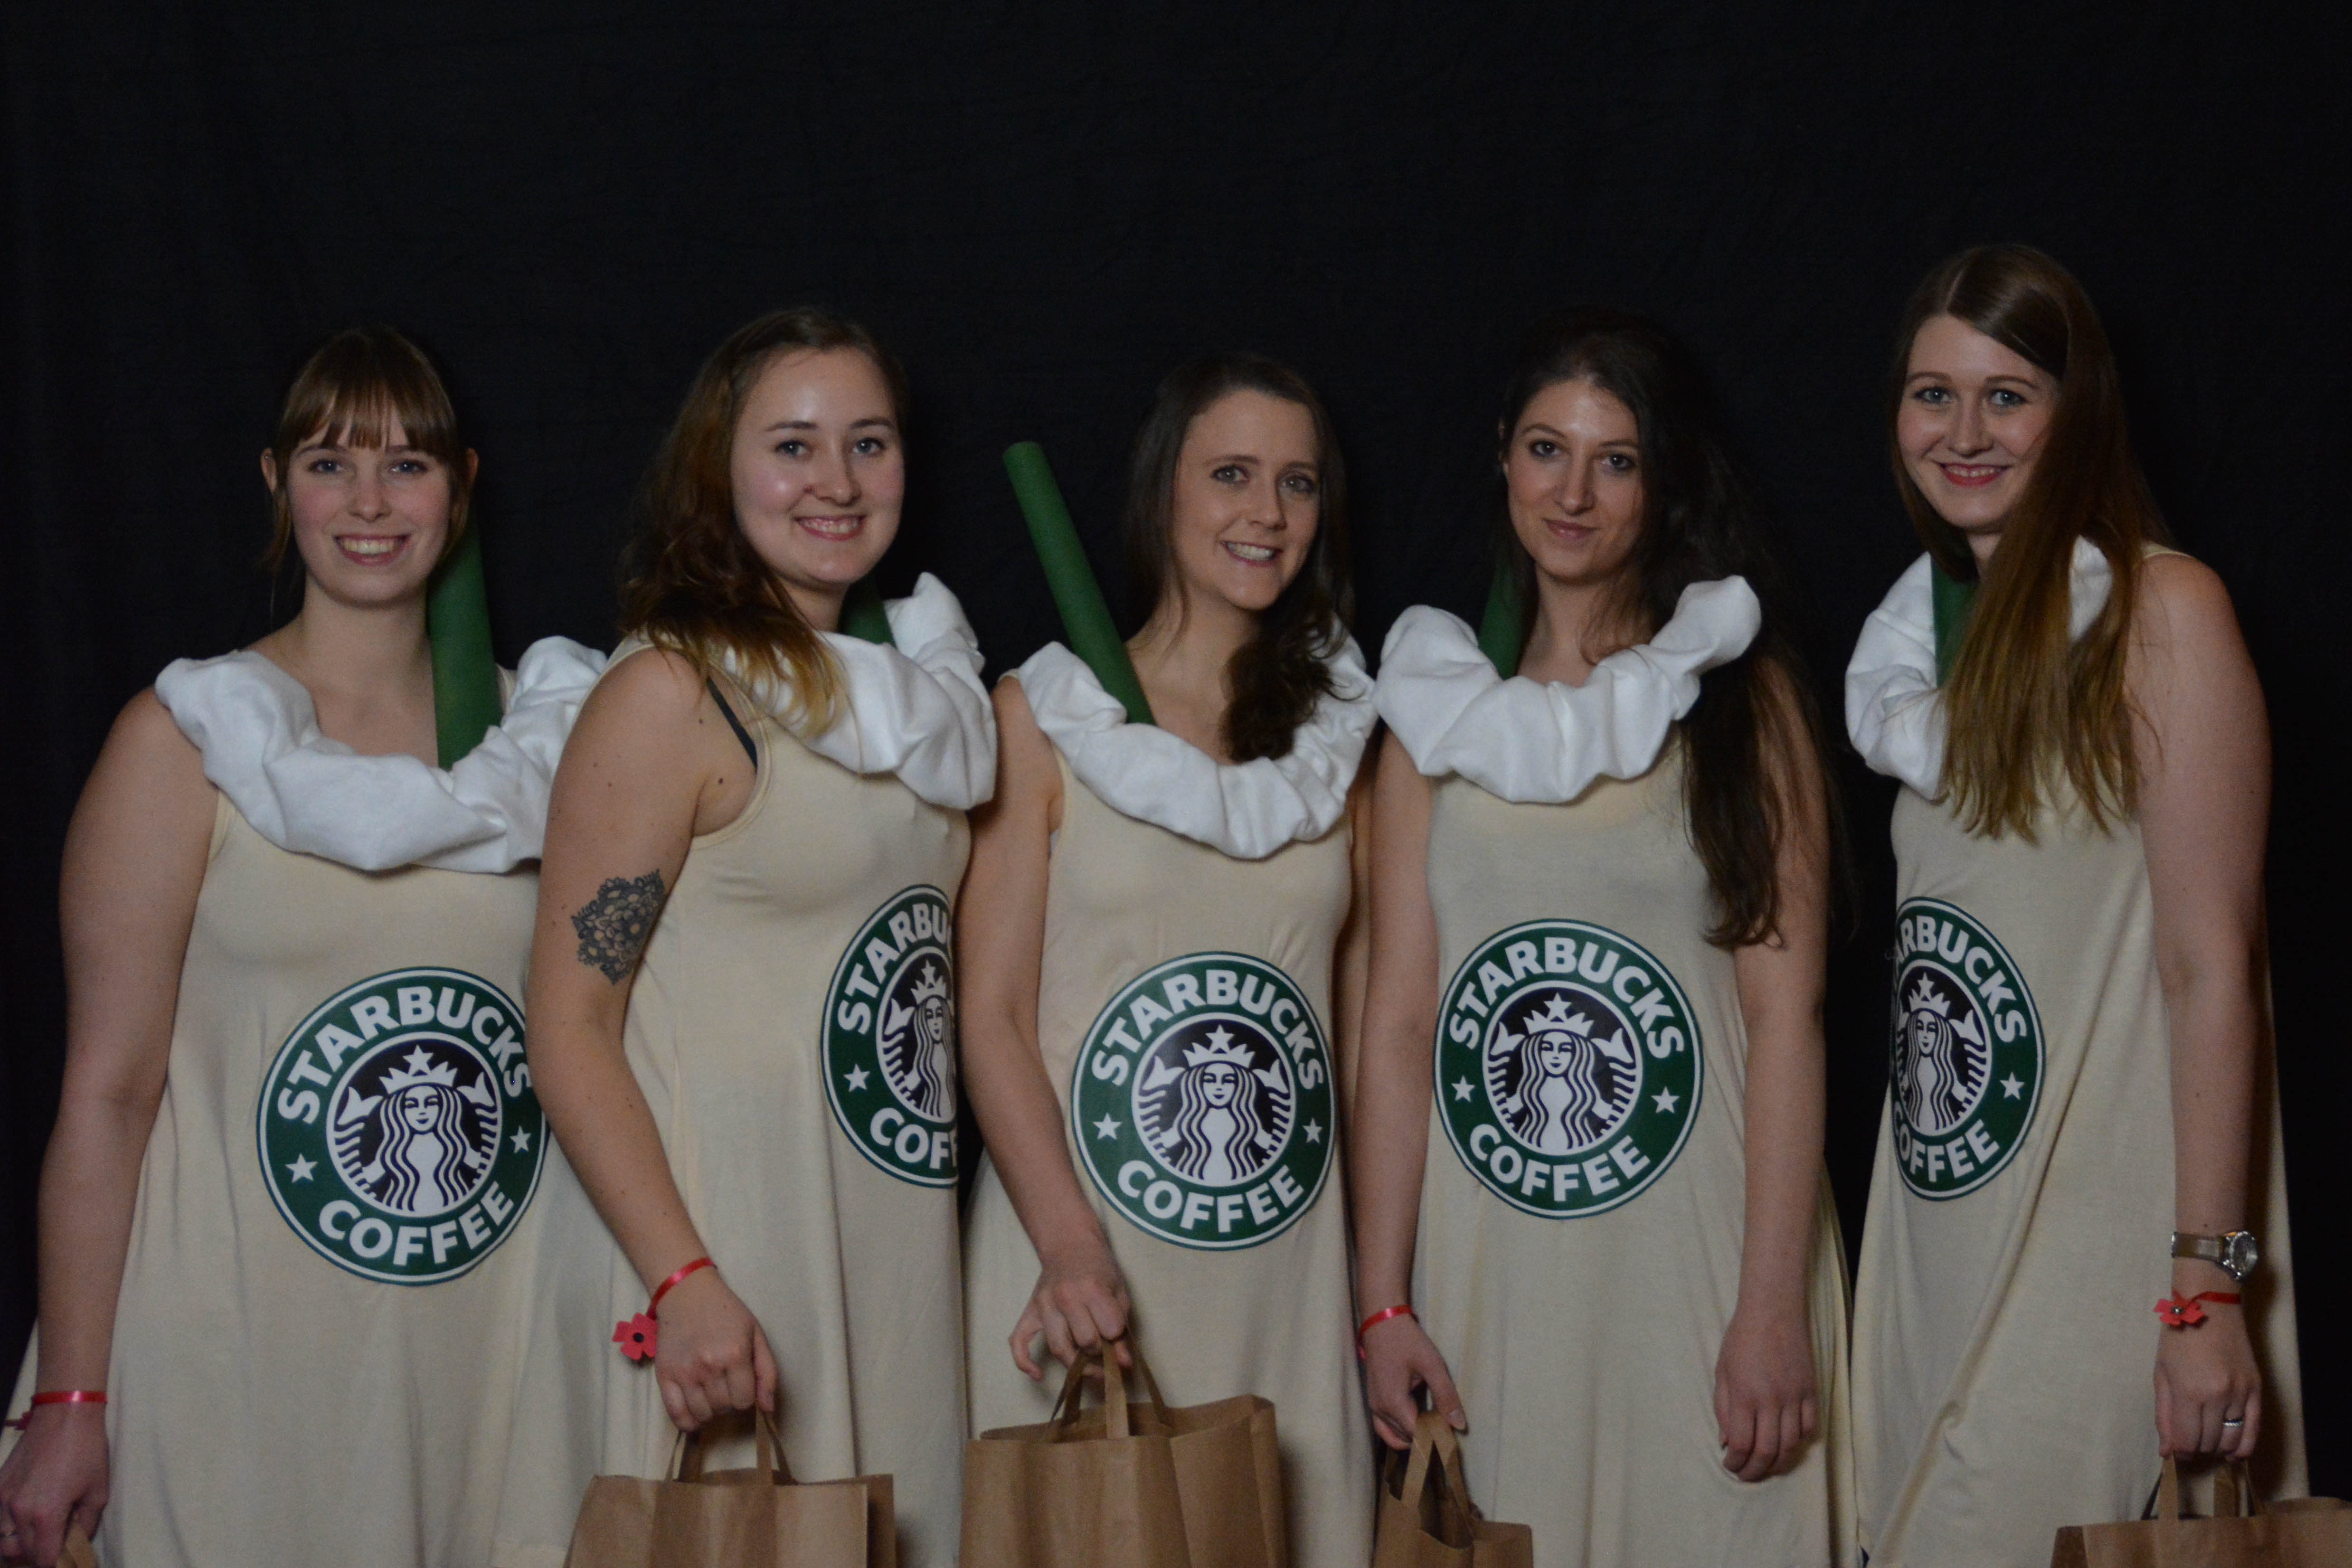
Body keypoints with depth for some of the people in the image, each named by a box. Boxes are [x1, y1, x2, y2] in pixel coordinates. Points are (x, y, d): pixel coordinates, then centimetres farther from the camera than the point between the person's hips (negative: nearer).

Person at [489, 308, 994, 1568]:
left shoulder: (913, 695, 12)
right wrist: (684, 1284, -23)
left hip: (894, 1258, 7)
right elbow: (569, 1029, -14)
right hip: (710, 1237, -7)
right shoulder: (671, 694, -9)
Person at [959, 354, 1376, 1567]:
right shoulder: (1044, 716, 1)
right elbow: (990, 1012, -5)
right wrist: (1070, 1246, -19)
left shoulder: (1340, 733, 11)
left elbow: (1354, 1016, 14)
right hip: (1079, 1261, -3)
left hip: (1289, 1272, 3)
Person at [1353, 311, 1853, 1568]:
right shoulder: (1437, 707, 10)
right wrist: (1382, 1305, 0)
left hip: (1696, 1262, -2)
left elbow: (1785, 1013, -3)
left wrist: (1774, 1312, -11)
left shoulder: (1742, 694, 3)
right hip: (1490, 1276, 2)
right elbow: (1397, 1019, 6)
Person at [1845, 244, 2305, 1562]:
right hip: (1941, 1251, 7)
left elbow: (2210, 963, -13)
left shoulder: (2162, 610, -8)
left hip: (2102, 1256, -7)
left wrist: (2210, 1287, -18)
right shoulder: (1938, 628, 14)